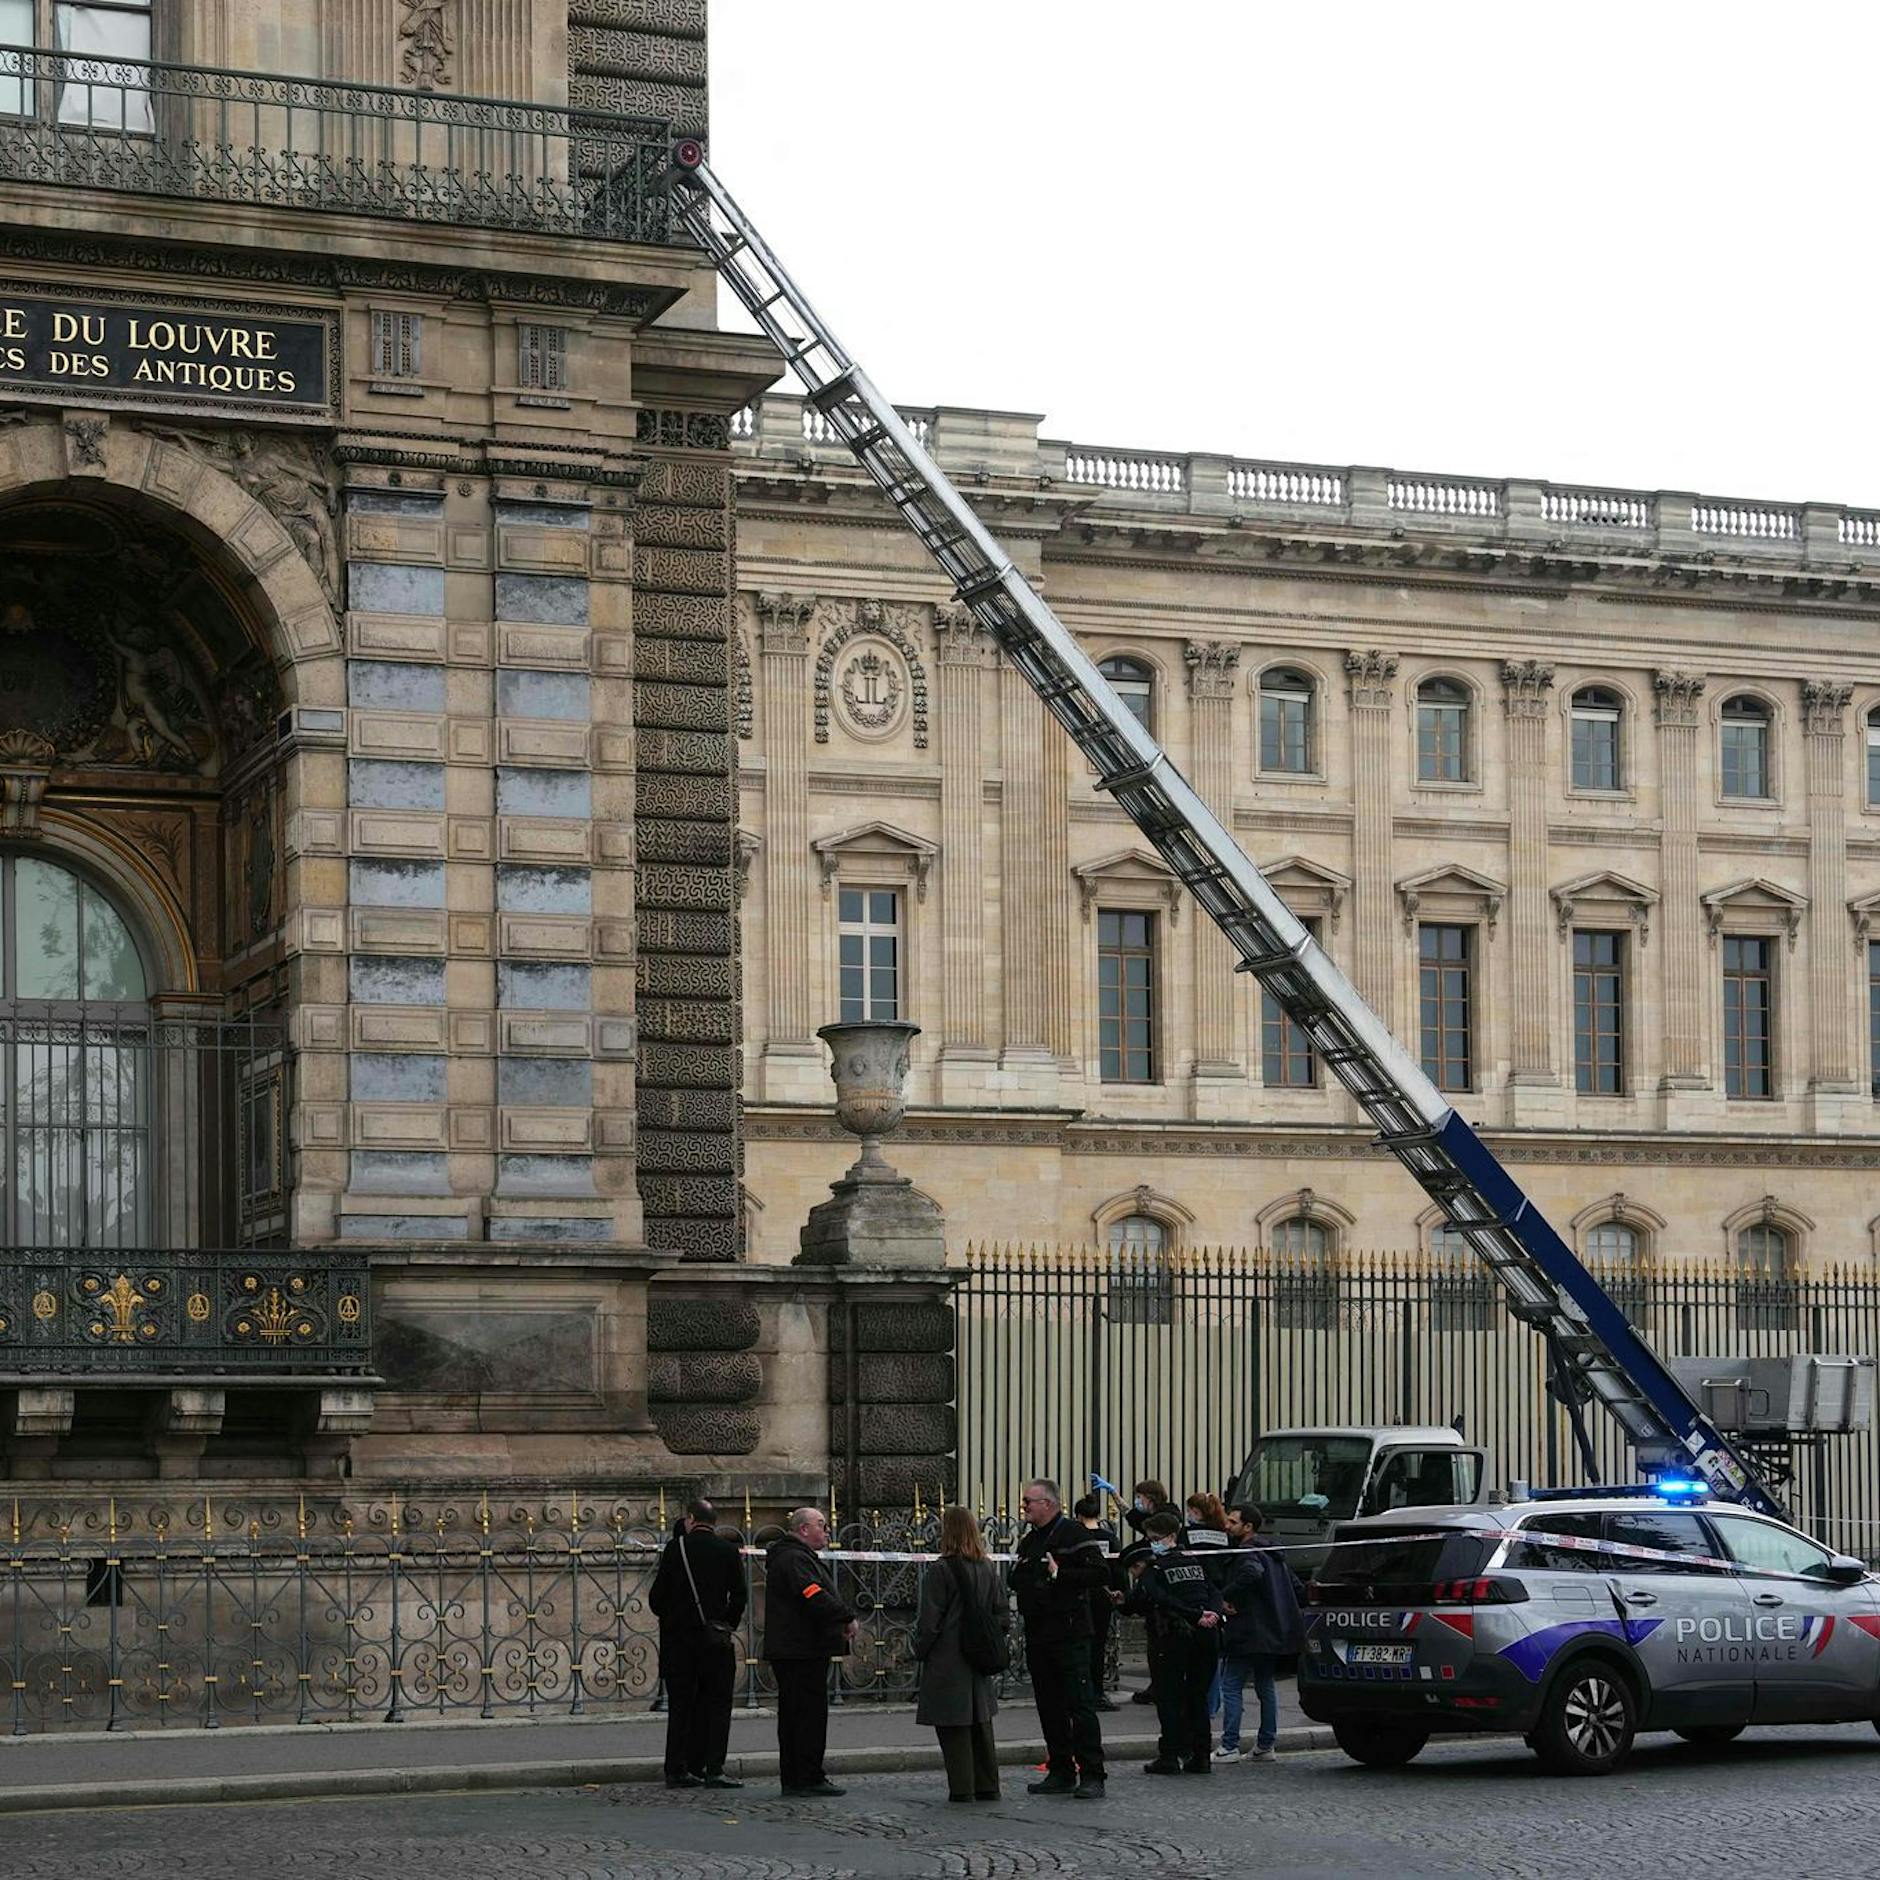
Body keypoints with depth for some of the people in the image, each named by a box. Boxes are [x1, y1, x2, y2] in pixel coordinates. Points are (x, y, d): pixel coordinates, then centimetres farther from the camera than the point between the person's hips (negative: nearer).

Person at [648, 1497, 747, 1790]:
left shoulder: (676, 1548, -2)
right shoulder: (729, 1550, 0)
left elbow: (657, 1597, -1)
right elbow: (738, 1596, 1)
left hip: (679, 1636, 1)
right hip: (716, 1638, -1)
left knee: (681, 1705, 7)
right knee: (716, 1703, 2)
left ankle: (677, 1770, 6)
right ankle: (713, 1770, -5)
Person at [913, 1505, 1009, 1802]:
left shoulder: (939, 1571, -14)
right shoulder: (988, 1569, 5)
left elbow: (929, 1621, -14)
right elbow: (1002, 1615, 9)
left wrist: (920, 1652, -1)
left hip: (947, 1662, -6)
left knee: (953, 1727, -1)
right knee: (981, 1724, 14)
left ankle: (962, 1789, -1)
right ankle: (987, 1786, 18)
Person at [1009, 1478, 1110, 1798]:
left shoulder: (1073, 1535, -7)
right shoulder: (1028, 1540, 18)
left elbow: (1100, 1574, -16)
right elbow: (1019, 1581, 30)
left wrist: (1059, 1575, -19)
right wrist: (1016, 1579, 8)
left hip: (1070, 1636, -8)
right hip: (1037, 1636, 8)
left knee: (1080, 1704, -8)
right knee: (1050, 1708, 10)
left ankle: (1092, 1776, -8)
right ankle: (1061, 1772, 16)